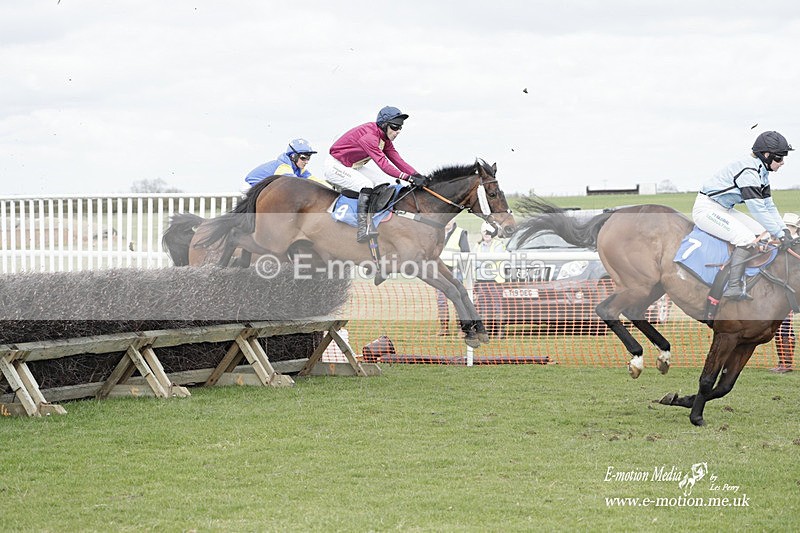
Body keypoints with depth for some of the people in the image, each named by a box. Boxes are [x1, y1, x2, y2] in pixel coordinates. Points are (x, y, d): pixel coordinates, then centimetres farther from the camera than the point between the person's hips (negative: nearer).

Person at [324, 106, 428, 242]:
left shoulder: (385, 139, 0)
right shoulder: (369, 136, -31)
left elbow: (397, 159, -4)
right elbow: (383, 164, -38)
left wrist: (416, 175, -19)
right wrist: (408, 178, -44)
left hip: (352, 167, 10)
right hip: (335, 166, -10)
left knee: (389, 183, 3)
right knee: (366, 184, -31)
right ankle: (363, 230, -35)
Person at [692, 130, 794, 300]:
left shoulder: (761, 172, 8)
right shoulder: (748, 171, -24)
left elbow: (769, 206, 12)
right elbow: (758, 209, -26)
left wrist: (784, 229, 0)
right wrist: (780, 235, -22)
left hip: (724, 209, 11)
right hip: (706, 208, -11)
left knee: (762, 232, 4)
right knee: (747, 238, -26)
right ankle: (734, 287, -28)